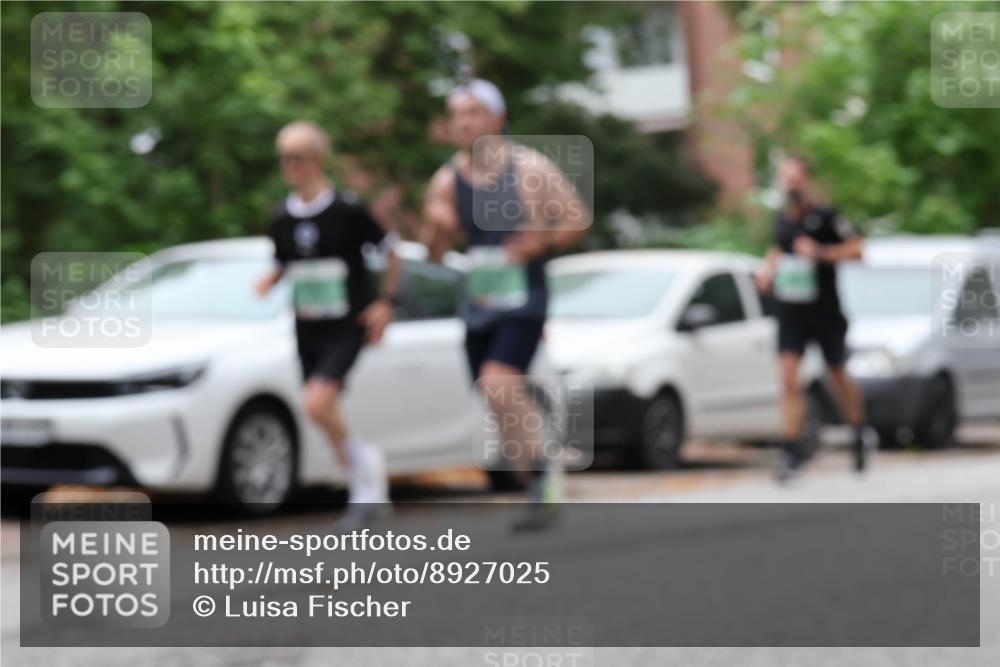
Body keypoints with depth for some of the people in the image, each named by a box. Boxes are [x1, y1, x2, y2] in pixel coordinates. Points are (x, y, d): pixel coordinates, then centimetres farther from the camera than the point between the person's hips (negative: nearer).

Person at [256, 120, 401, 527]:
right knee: (327, 417, 7)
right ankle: (366, 491, 22)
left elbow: (391, 249, -1)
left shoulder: (349, 210, -11)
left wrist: (386, 302, -7)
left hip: (347, 325, -6)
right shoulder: (282, 219, 5)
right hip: (307, 327, 6)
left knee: (317, 403, -23)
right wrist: (269, 281, -4)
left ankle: (362, 460, 2)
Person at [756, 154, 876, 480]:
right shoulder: (782, 220, 5)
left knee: (838, 376, 12)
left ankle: (861, 432, 35)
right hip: (790, 312, 3)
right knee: (789, 378, -11)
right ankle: (793, 448, -12)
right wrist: (768, 271, 6)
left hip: (825, 311, -3)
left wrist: (820, 252, -24)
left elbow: (856, 248, -13)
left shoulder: (825, 217, -11)